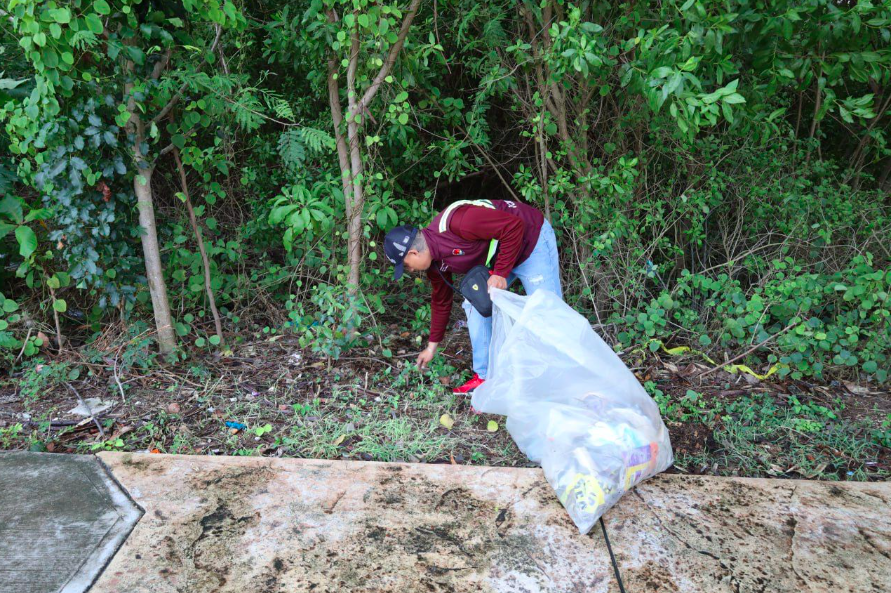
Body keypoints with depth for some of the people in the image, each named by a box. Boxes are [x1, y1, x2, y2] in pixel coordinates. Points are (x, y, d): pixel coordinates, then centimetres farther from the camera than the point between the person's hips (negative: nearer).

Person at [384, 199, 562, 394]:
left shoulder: (456, 223, -35)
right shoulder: (434, 261, -6)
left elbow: (514, 226, -33)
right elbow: (441, 301, 8)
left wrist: (501, 273, -30)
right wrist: (432, 346, 15)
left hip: (531, 239, -8)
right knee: (475, 303, -1)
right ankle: (485, 375, 7)